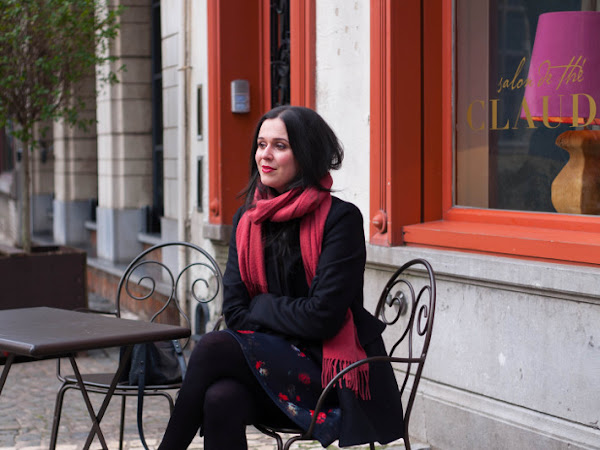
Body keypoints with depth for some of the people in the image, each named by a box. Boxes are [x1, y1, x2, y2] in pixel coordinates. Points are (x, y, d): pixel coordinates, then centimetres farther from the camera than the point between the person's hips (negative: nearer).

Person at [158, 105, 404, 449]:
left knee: (215, 347, -26)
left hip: (327, 373, -4)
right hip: (273, 361, 5)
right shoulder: (247, 219, 10)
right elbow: (234, 311, 4)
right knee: (221, 398, -31)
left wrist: (262, 305, -2)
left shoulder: (340, 218, -9)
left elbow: (323, 315, -15)